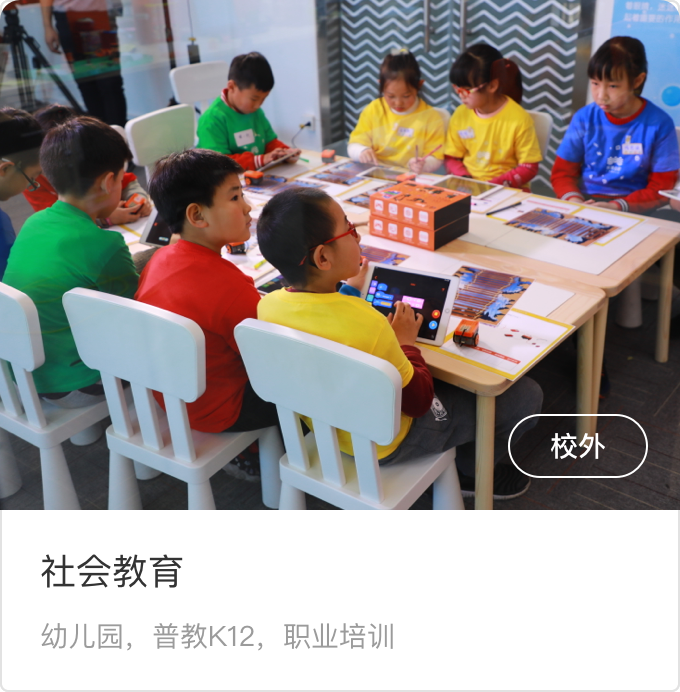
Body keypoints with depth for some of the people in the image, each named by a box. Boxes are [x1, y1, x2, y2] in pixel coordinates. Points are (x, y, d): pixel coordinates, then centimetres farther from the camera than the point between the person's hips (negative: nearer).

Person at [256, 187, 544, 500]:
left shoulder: (267, 305, -15)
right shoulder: (367, 324, -37)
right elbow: (419, 401, -21)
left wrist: (349, 292, 15)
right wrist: (406, 343, -7)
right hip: (383, 440, -7)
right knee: (526, 395, 2)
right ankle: (469, 471, 25)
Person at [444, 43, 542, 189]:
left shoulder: (519, 119, -10)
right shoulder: (460, 114, 2)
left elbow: (529, 167, -7)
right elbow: (451, 158, 10)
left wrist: (492, 185, -18)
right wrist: (464, 178, -10)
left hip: (508, 190, -3)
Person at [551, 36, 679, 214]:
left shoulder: (659, 124, -6)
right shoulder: (585, 118, -1)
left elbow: (661, 188, -4)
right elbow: (562, 172, 4)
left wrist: (616, 206, -18)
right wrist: (575, 201, -16)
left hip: (632, 209, -2)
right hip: (586, 202, 2)